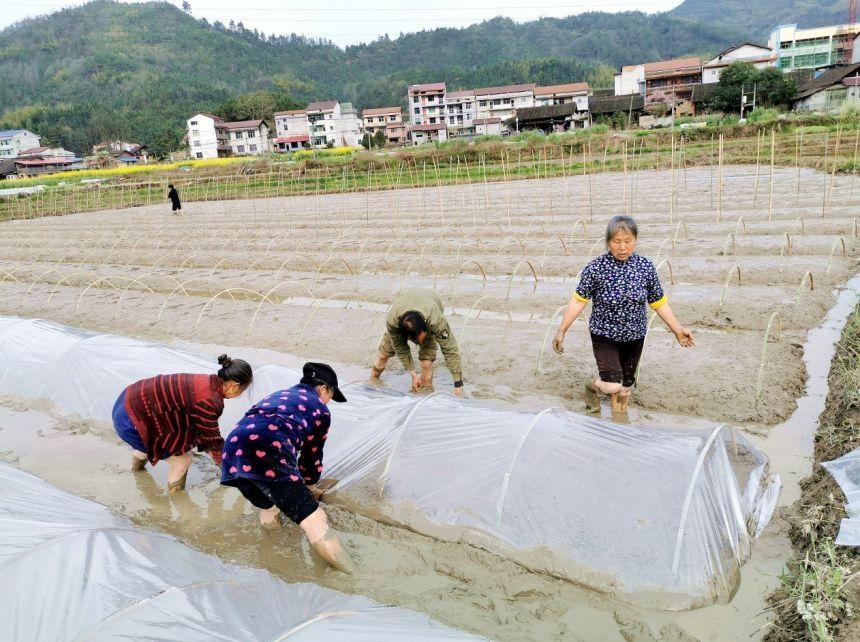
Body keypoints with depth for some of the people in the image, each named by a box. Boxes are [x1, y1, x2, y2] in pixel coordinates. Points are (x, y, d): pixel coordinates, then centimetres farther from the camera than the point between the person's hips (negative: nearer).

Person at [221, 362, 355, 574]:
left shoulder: (279, 395, 37)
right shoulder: (320, 409, 19)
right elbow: (312, 454, 27)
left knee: (268, 508, 31)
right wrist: (309, 483, 48)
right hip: (268, 453, -7)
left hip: (233, 447, 7)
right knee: (315, 520, -10)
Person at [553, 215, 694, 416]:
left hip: (634, 337, 3)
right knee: (612, 386, -14)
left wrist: (677, 329, 0)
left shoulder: (646, 267, -6)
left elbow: (659, 302, 2)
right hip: (604, 334, -3)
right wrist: (561, 331, -13)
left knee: (626, 384, 15)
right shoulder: (596, 268, -15)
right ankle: (593, 386, 20)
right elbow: (579, 301, -11)